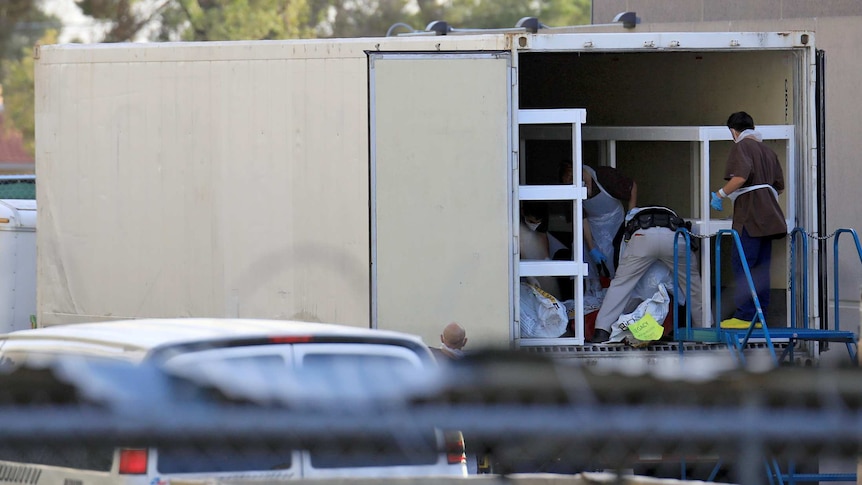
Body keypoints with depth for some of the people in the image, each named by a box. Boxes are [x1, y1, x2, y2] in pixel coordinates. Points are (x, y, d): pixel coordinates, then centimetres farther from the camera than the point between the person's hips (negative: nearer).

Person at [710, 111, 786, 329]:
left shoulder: (741, 147, -5)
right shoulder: (767, 150, 20)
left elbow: (740, 176, -22)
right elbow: (779, 185, 22)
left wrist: (720, 194, -12)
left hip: (749, 217, -8)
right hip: (768, 217, 8)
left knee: (742, 264, -8)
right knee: (761, 268, 9)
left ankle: (745, 315, -13)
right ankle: (759, 316, 8)